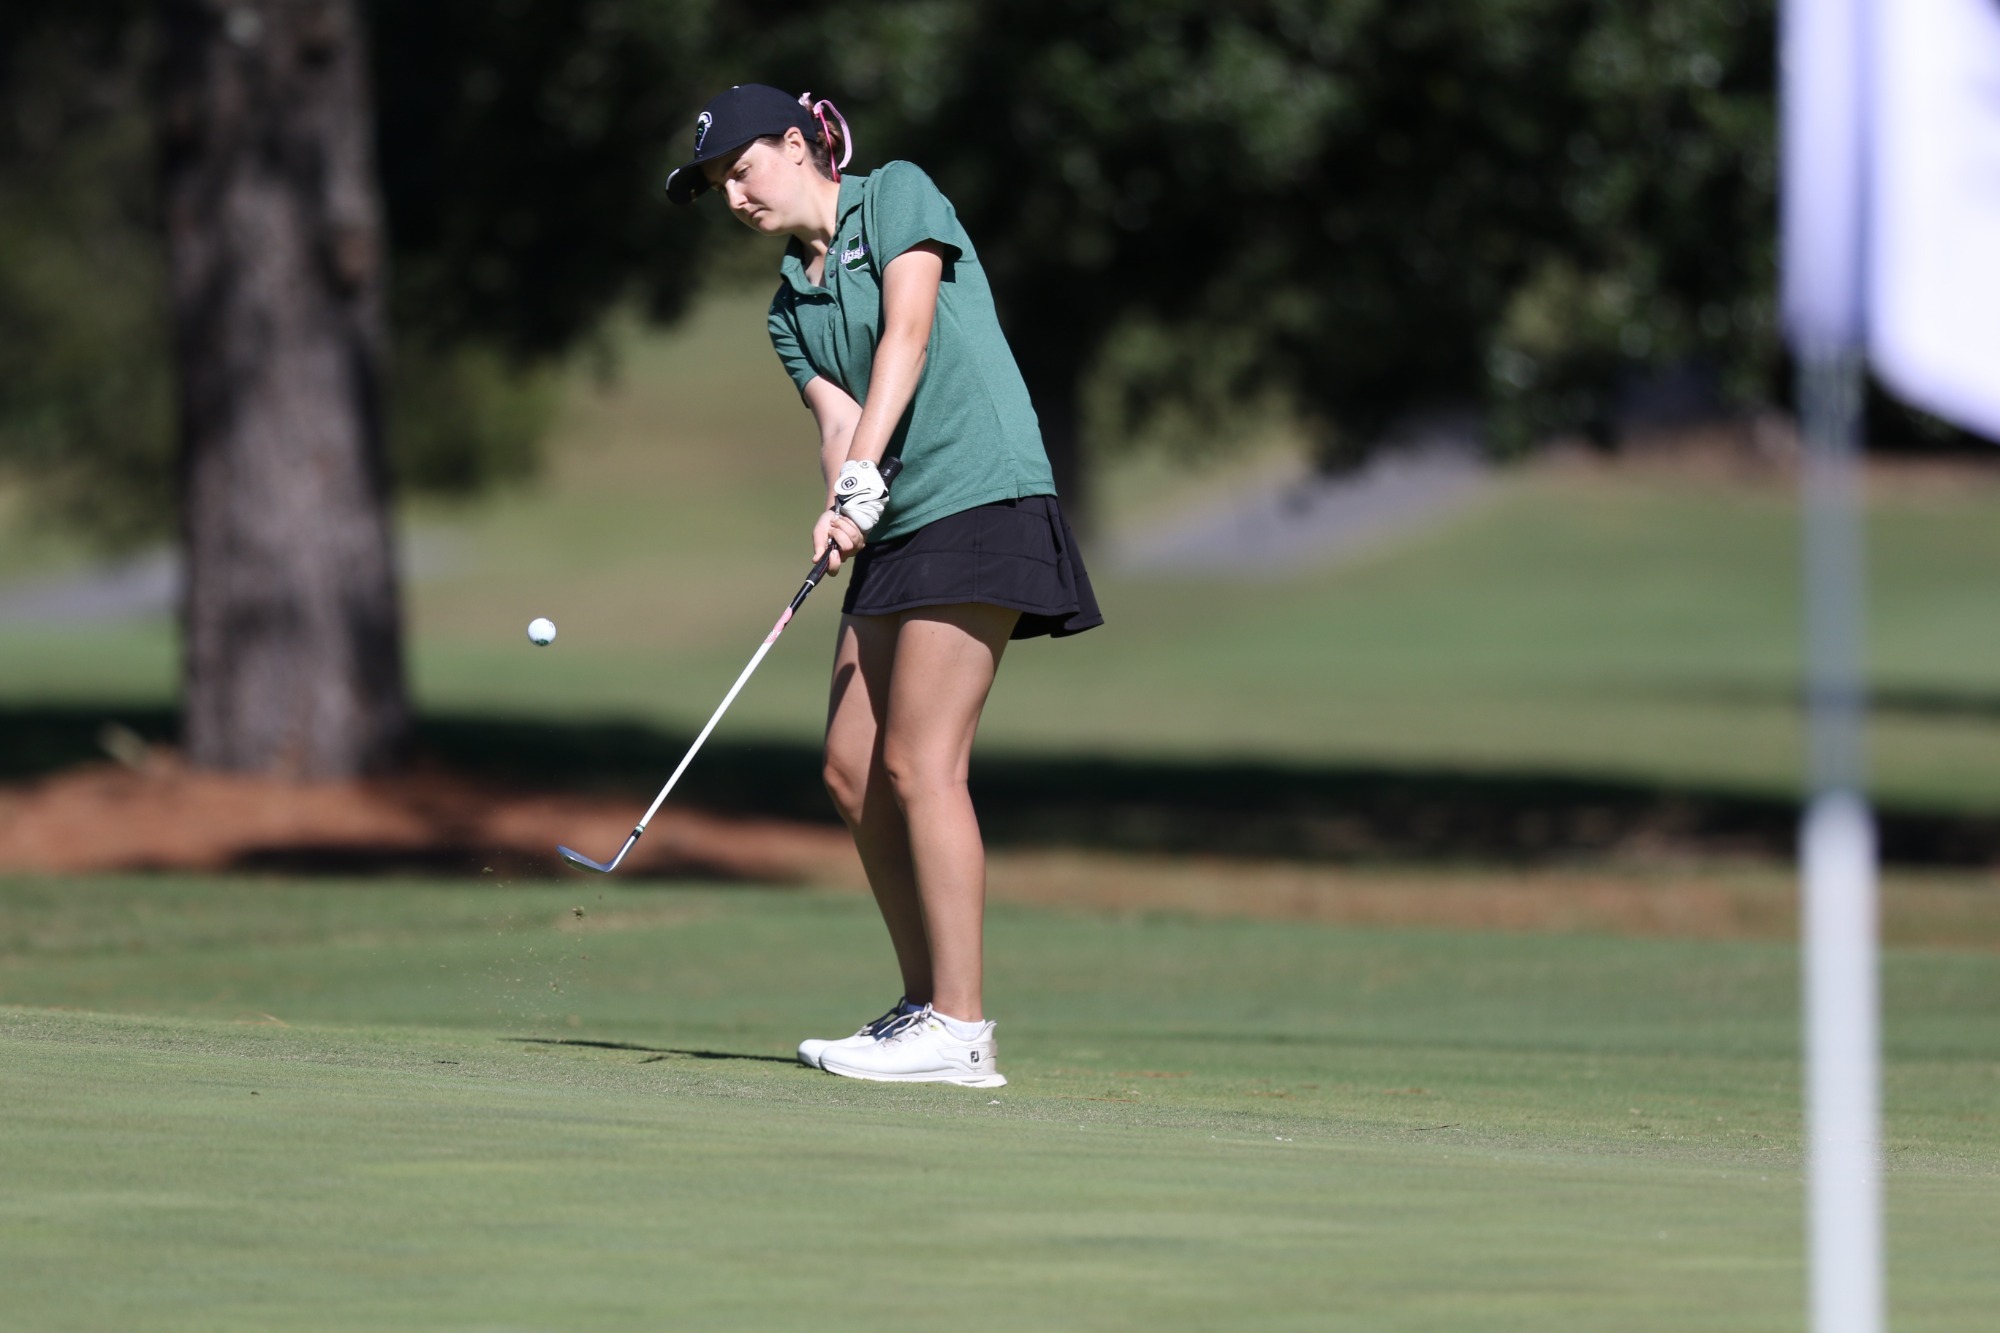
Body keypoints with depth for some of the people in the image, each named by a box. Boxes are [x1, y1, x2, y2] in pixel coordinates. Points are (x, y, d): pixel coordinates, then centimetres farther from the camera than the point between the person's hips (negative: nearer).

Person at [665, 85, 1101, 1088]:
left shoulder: (898, 196, 1)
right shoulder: (789, 308, 19)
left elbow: (907, 338, -12)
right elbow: (838, 416, 3)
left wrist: (863, 471, -22)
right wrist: (842, 506, -18)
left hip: (979, 498, -8)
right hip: (895, 528, 8)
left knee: (918, 763, -13)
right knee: (853, 772, 6)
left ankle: (960, 1032, -12)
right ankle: (925, 1005, 14)